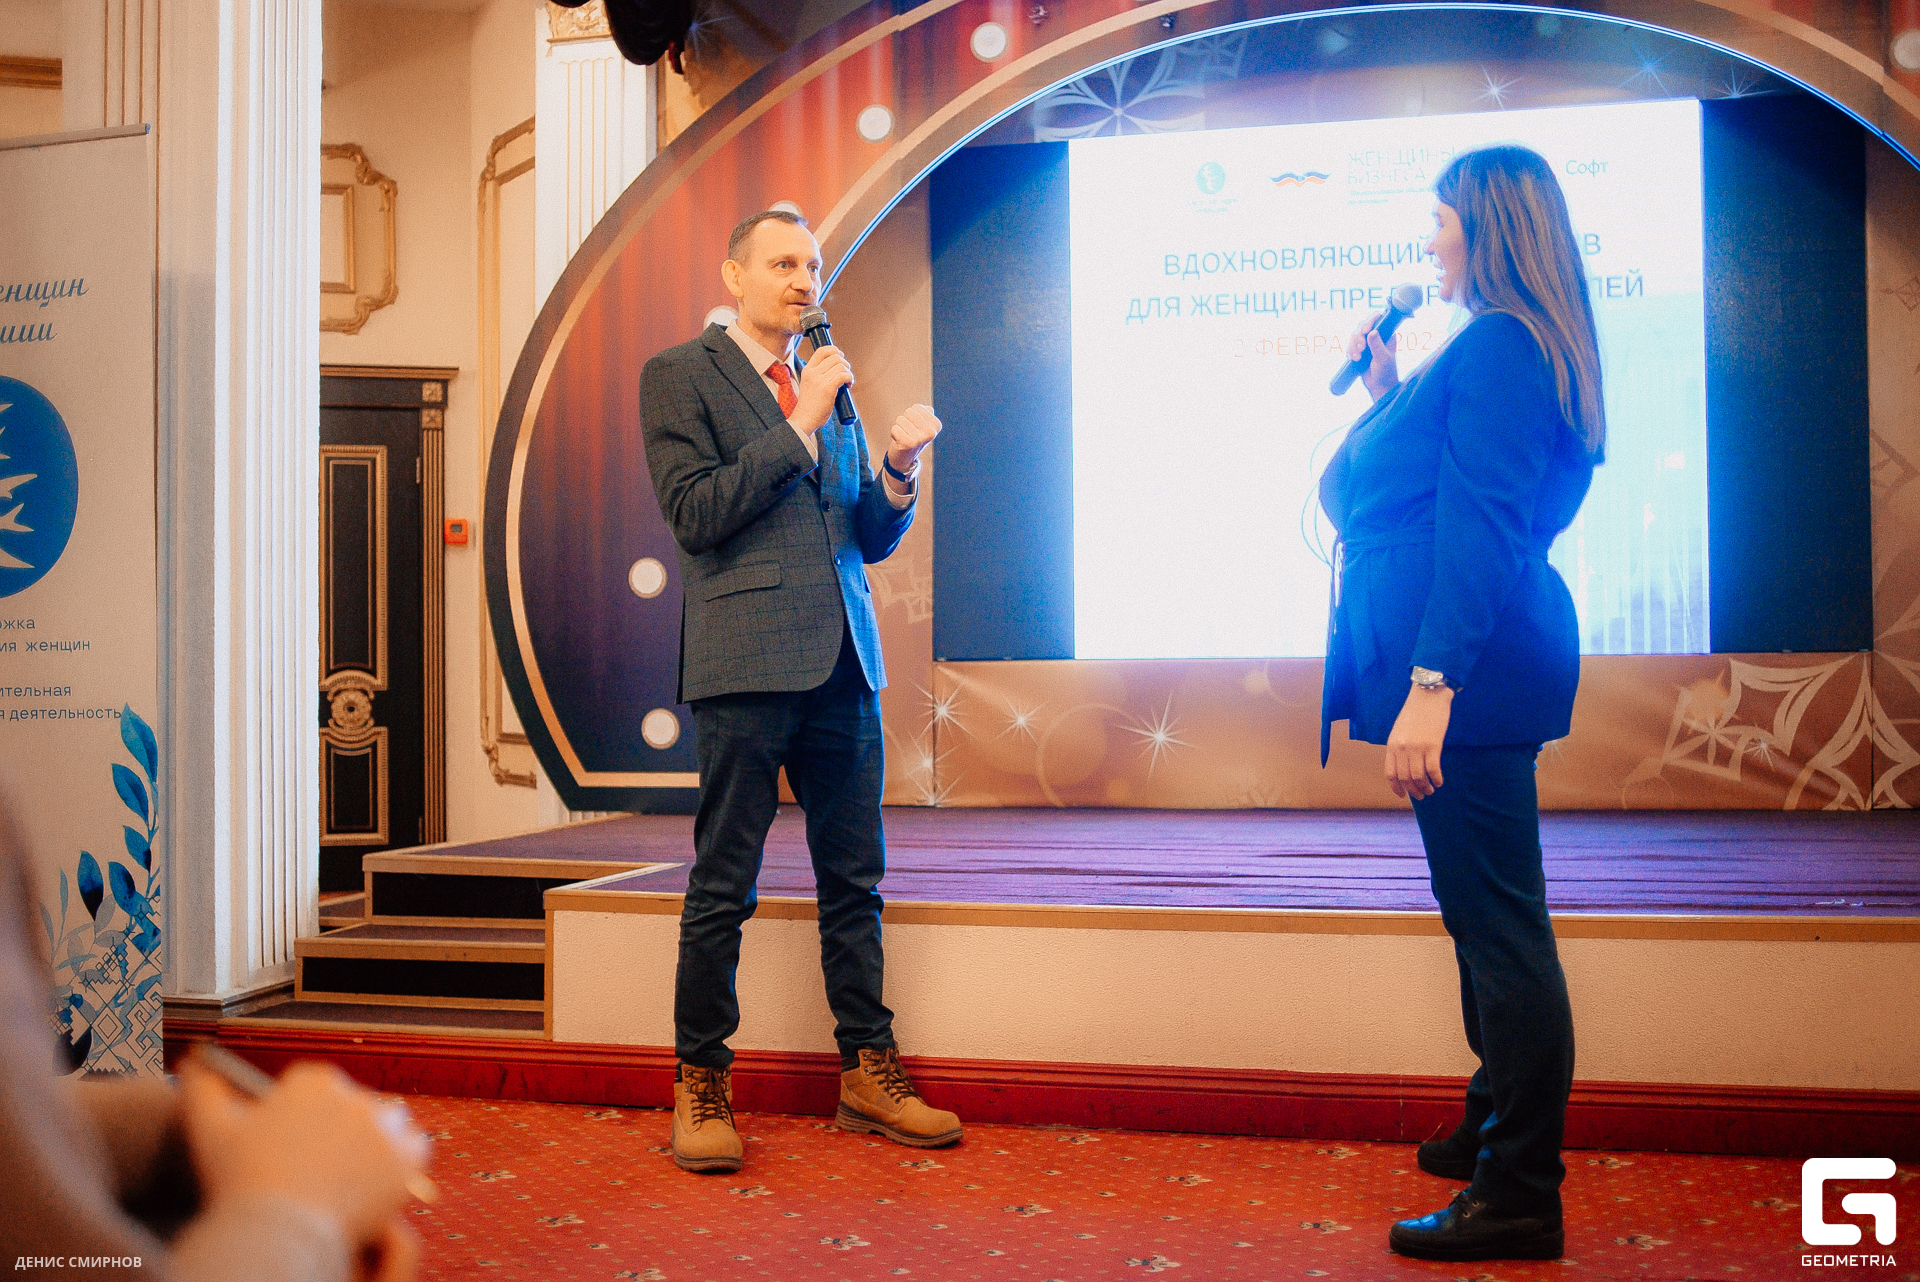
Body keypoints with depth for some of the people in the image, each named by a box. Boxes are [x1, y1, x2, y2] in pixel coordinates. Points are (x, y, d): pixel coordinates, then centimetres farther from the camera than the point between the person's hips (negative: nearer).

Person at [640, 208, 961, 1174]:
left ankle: (868, 1069, 19)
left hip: (843, 661, 6)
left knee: (854, 879, 9)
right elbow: (694, 514, -10)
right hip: (745, 662, -6)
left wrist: (900, 469, -2)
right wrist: (801, 427, -11)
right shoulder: (679, 375, 2)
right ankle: (701, 1086, 13)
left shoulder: (830, 388, 20)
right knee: (723, 887, 1)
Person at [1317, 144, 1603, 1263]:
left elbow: (1479, 528, -23)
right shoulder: (1507, 346, 19)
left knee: (1498, 921, -6)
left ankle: (1518, 1201, 2)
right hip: (1480, 673, 11)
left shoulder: (1493, 347, -13)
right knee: (1490, 916, 19)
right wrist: (1389, 394, 20)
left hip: (1472, 666, -11)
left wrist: (1431, 684, -28)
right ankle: (1501, 1133, 34)